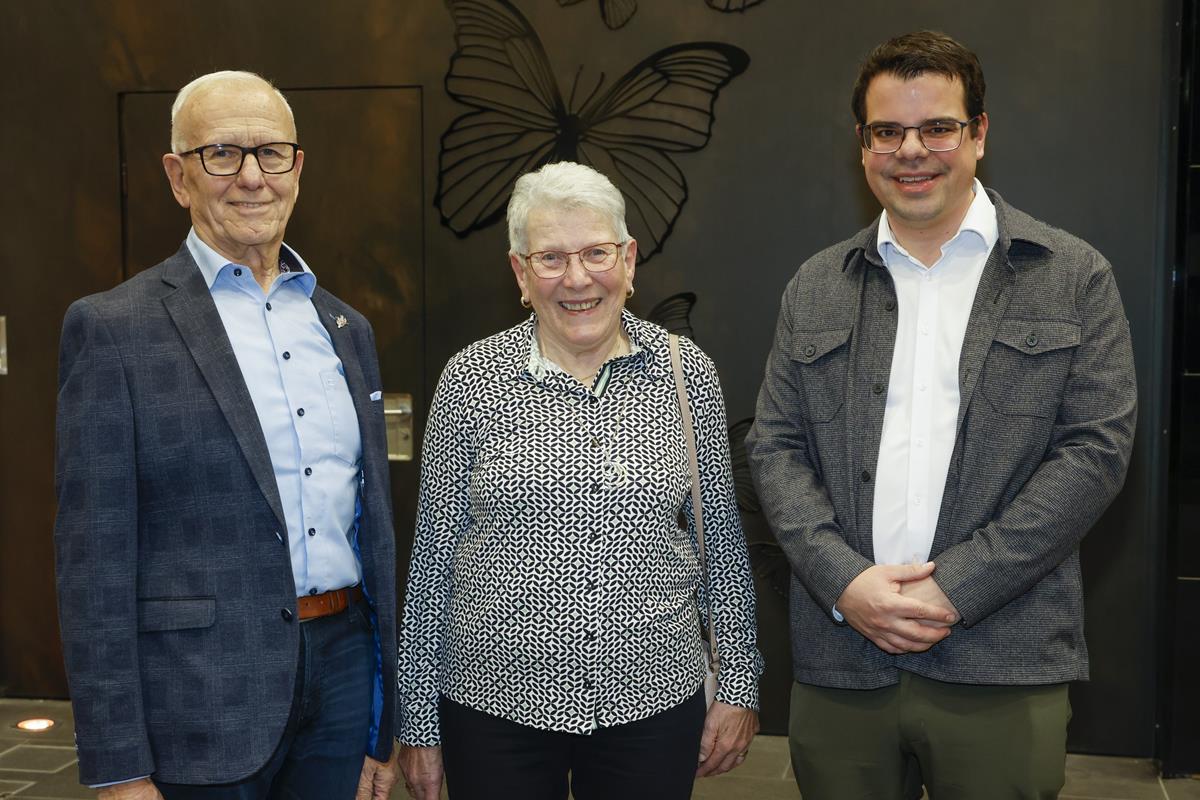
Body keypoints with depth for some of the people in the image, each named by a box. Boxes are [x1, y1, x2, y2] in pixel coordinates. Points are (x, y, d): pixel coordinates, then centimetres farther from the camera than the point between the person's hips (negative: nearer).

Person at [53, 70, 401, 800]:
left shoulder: (347, 328, 9)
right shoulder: (115, 328, -7)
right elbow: (95, 557, -9)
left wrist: (384, 724, 14)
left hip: (343, 677, 5)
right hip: (203, 705, -4)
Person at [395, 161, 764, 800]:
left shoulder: (687, 373, -1)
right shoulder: (469, 381, -4)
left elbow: (722, 543, 6)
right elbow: (433, 559, 0)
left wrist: (738, 687, 5)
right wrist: (418, 723, 2)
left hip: (655, 698, 1)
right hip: (495, 707, 0)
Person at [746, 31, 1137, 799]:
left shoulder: (1075, 277, 2)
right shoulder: (816, 287, 9)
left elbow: (1097, 448, -5)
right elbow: (777, 447, 6)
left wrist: (957, 586, -12)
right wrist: (845, 581, -9)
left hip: (1002, 669, -2)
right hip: (838, 660, 2)